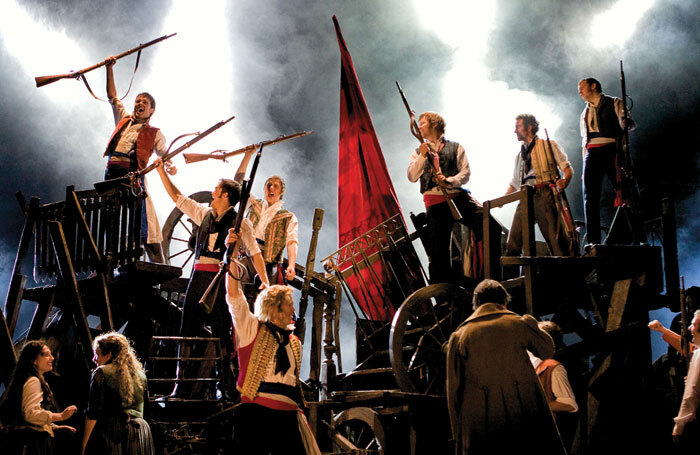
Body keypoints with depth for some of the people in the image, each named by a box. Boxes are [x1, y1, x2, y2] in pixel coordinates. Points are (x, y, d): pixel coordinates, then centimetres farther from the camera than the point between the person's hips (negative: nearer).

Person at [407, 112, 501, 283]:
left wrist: (448, 180, -15)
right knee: (438, 250, -1)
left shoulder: (455, 147, 12)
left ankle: (494, 273, -6)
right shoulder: (418, 152, 17)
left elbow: (465, 173, 2)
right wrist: (422, 156, -9)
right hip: (434, 201, 1)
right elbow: (412, 177, 3)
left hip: (458, 196, -1)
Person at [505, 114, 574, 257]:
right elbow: (515, 183, 28)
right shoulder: (519, 155, 27)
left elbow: (567, 168, 3)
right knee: (513, 243, -6)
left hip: (545, 194, -5)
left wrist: (565, 181, -18)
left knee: (556, 238, -14)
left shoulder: (548, 145, 11)